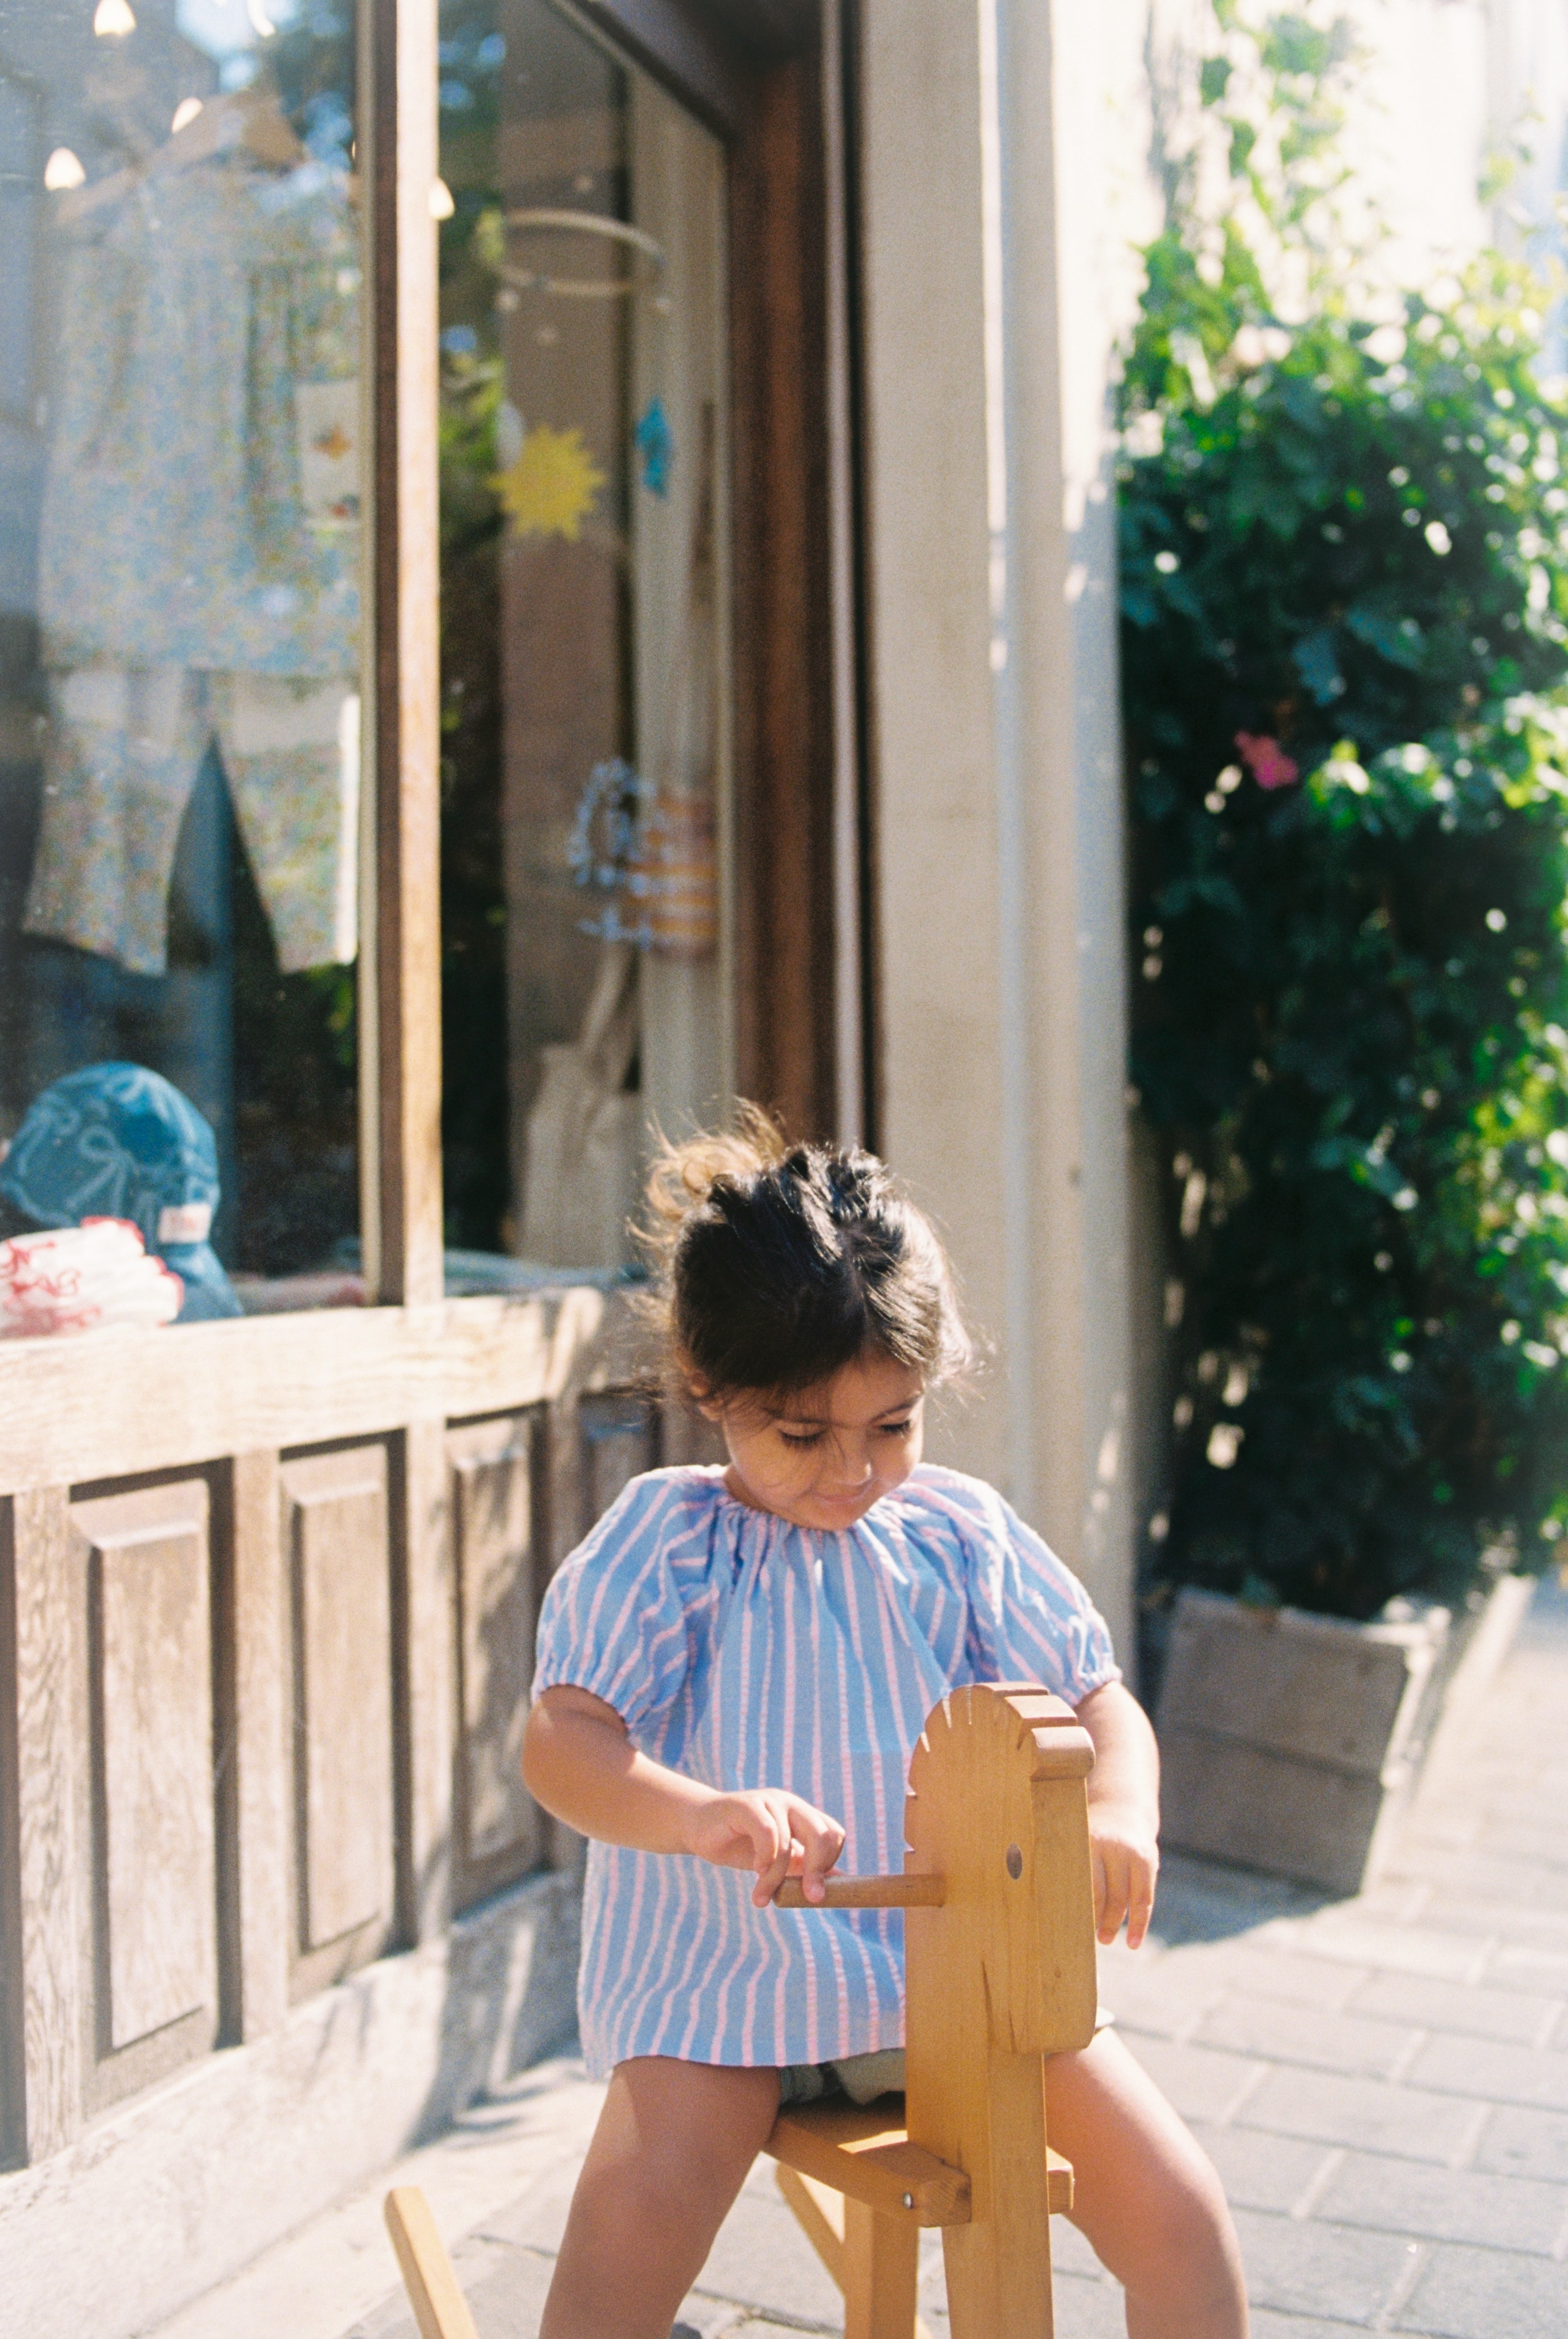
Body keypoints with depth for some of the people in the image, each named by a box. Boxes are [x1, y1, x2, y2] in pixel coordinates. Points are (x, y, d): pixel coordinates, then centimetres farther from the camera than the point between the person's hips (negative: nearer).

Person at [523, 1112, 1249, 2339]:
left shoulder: (961, 1532, 4)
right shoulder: (663, 1540, -5)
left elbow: (1097, 1697, 5)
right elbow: (560, 1738, -15)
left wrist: (1120, 1805, -19)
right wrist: (705, 1814, -35)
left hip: (958, 1961, 3)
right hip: (728, 1970, -2)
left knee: (1179, 2209, -9)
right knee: (636, 2216, -25)